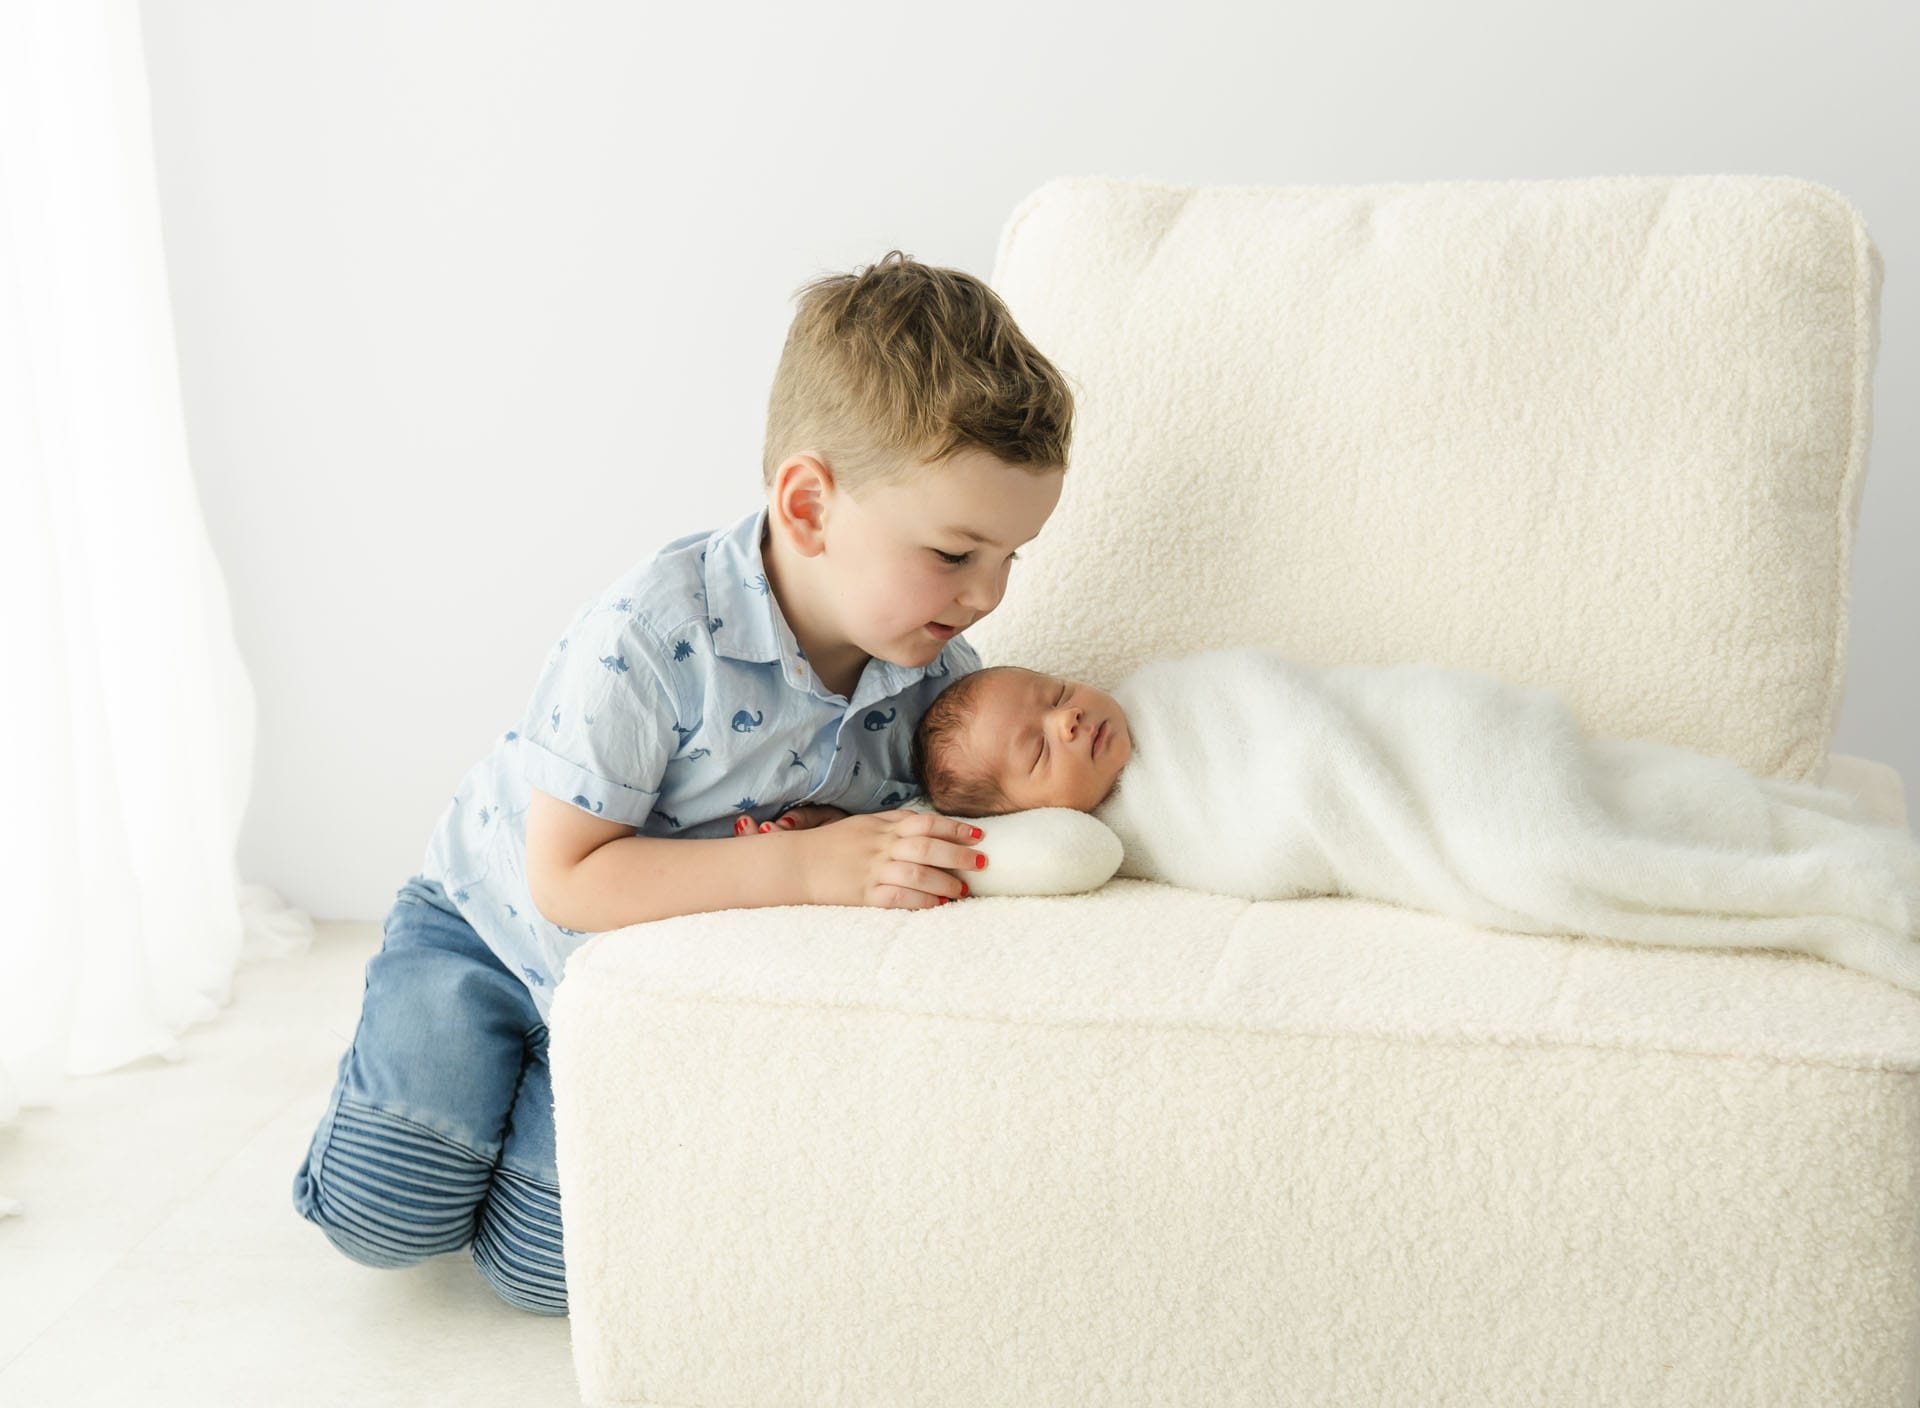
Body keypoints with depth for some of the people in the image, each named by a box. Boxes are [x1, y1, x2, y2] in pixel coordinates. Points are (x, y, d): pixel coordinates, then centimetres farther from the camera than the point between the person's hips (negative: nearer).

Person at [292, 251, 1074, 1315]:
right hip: (496, 931, -3)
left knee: (547, 1266, -6)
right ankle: (423, 1038, 21)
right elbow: (568, 879, -31)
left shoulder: (936, 669, -16)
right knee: (388, 1217, -9)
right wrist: (804, 864, -40)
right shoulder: (646, 638, -35)